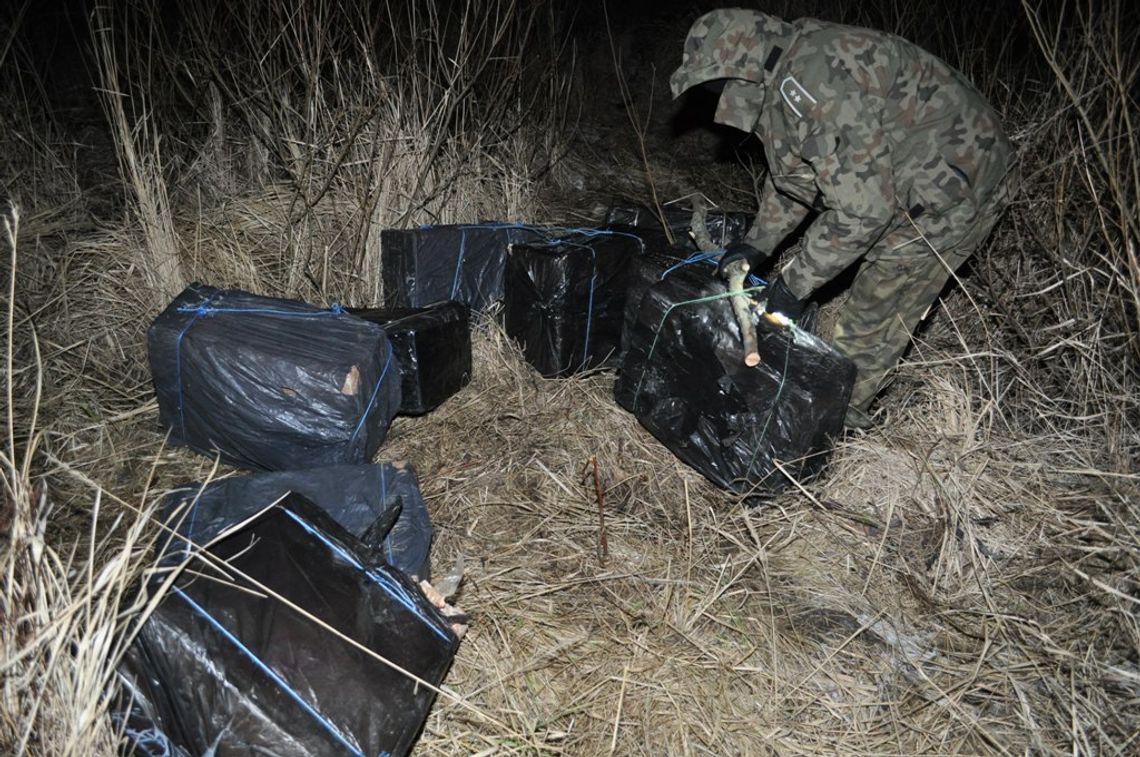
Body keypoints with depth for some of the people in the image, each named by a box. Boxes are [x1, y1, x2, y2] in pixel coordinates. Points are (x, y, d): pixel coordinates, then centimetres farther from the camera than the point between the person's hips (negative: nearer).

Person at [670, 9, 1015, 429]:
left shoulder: (814, 79, -30)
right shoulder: (786, 74, 2)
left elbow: (862, 207, -32)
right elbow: (791, 169, 16)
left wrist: (793, 283, -23)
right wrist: (759, 241, 9)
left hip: (948, 193, -9)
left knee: (872, 321, -1)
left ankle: (837, 418, 16)